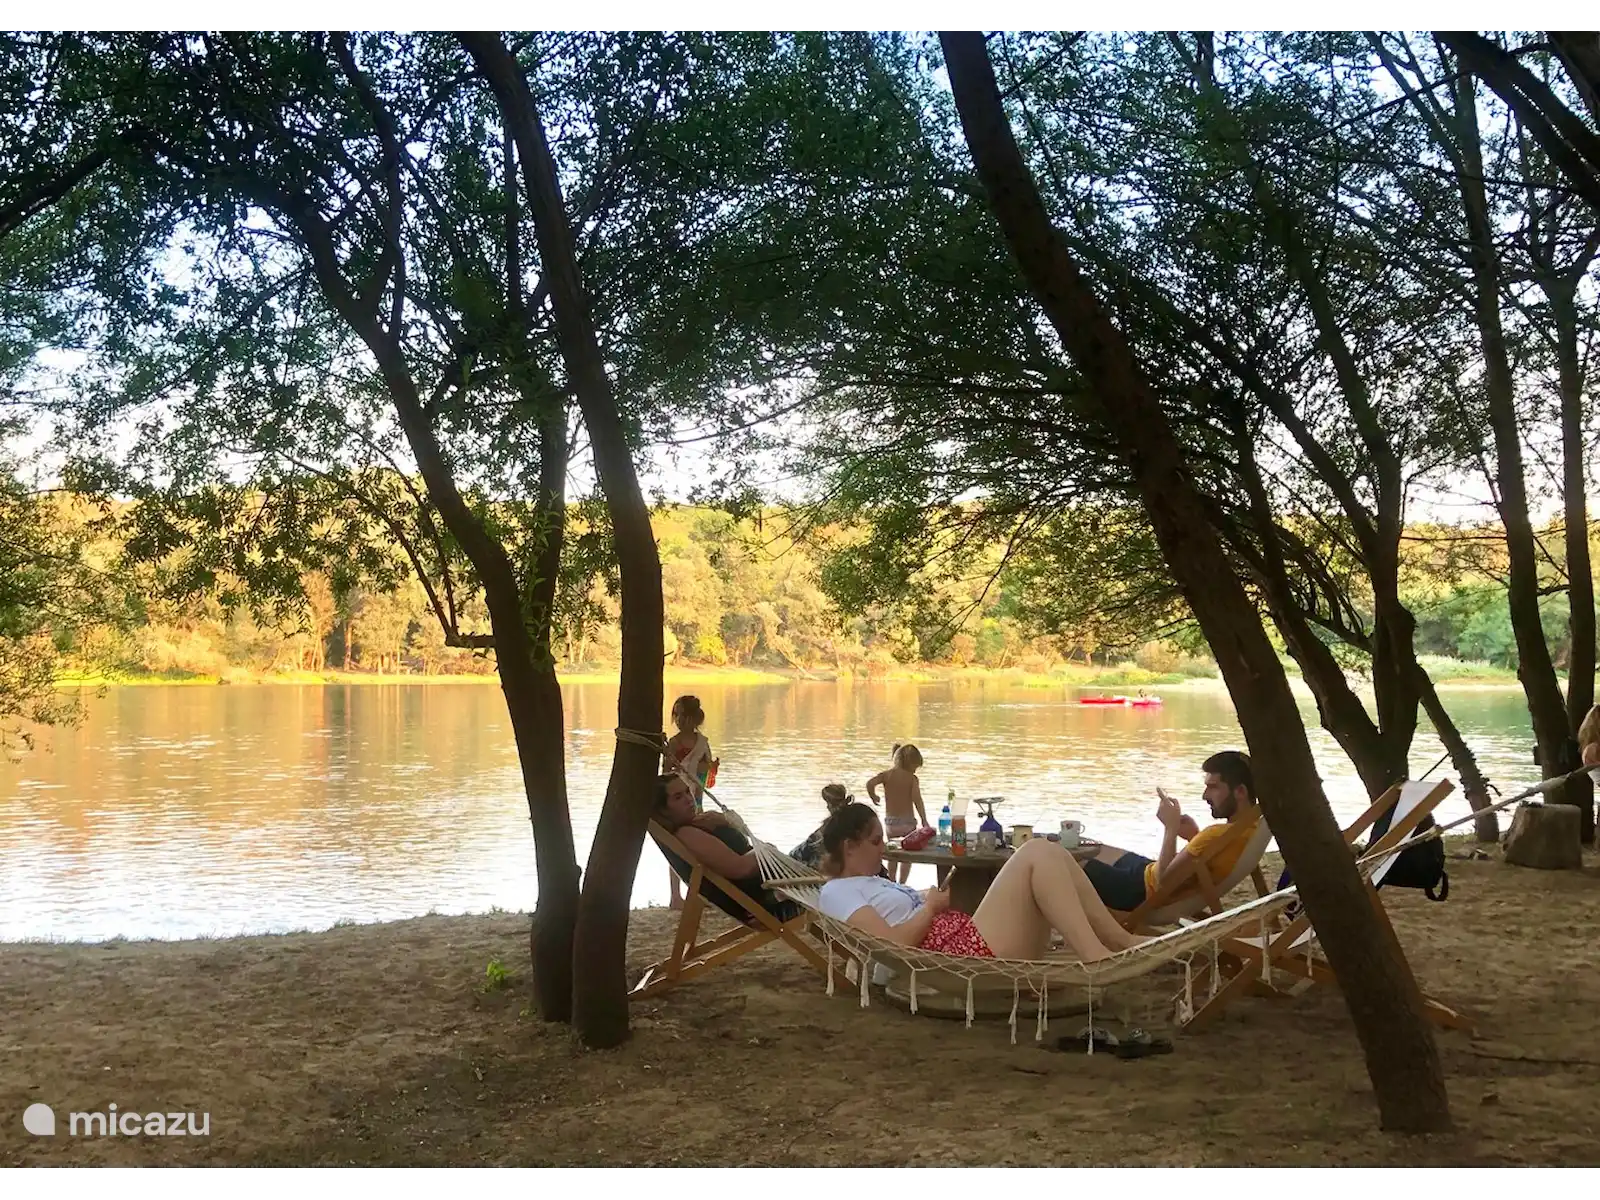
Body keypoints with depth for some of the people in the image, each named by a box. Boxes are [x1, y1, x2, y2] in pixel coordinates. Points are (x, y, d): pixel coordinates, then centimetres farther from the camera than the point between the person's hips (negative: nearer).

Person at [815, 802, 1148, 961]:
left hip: (969, 940, 10)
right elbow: (892, 945, -16)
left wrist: (933, 900, 6)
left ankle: (1122, 941, 0)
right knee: (1037, 854, -16)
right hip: (959, 953, -10)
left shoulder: (874, 883, 30)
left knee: (1052, 856, 3)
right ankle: (1096, 956, -27)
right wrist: (932, 907, -4)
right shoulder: (836, 893, -2)